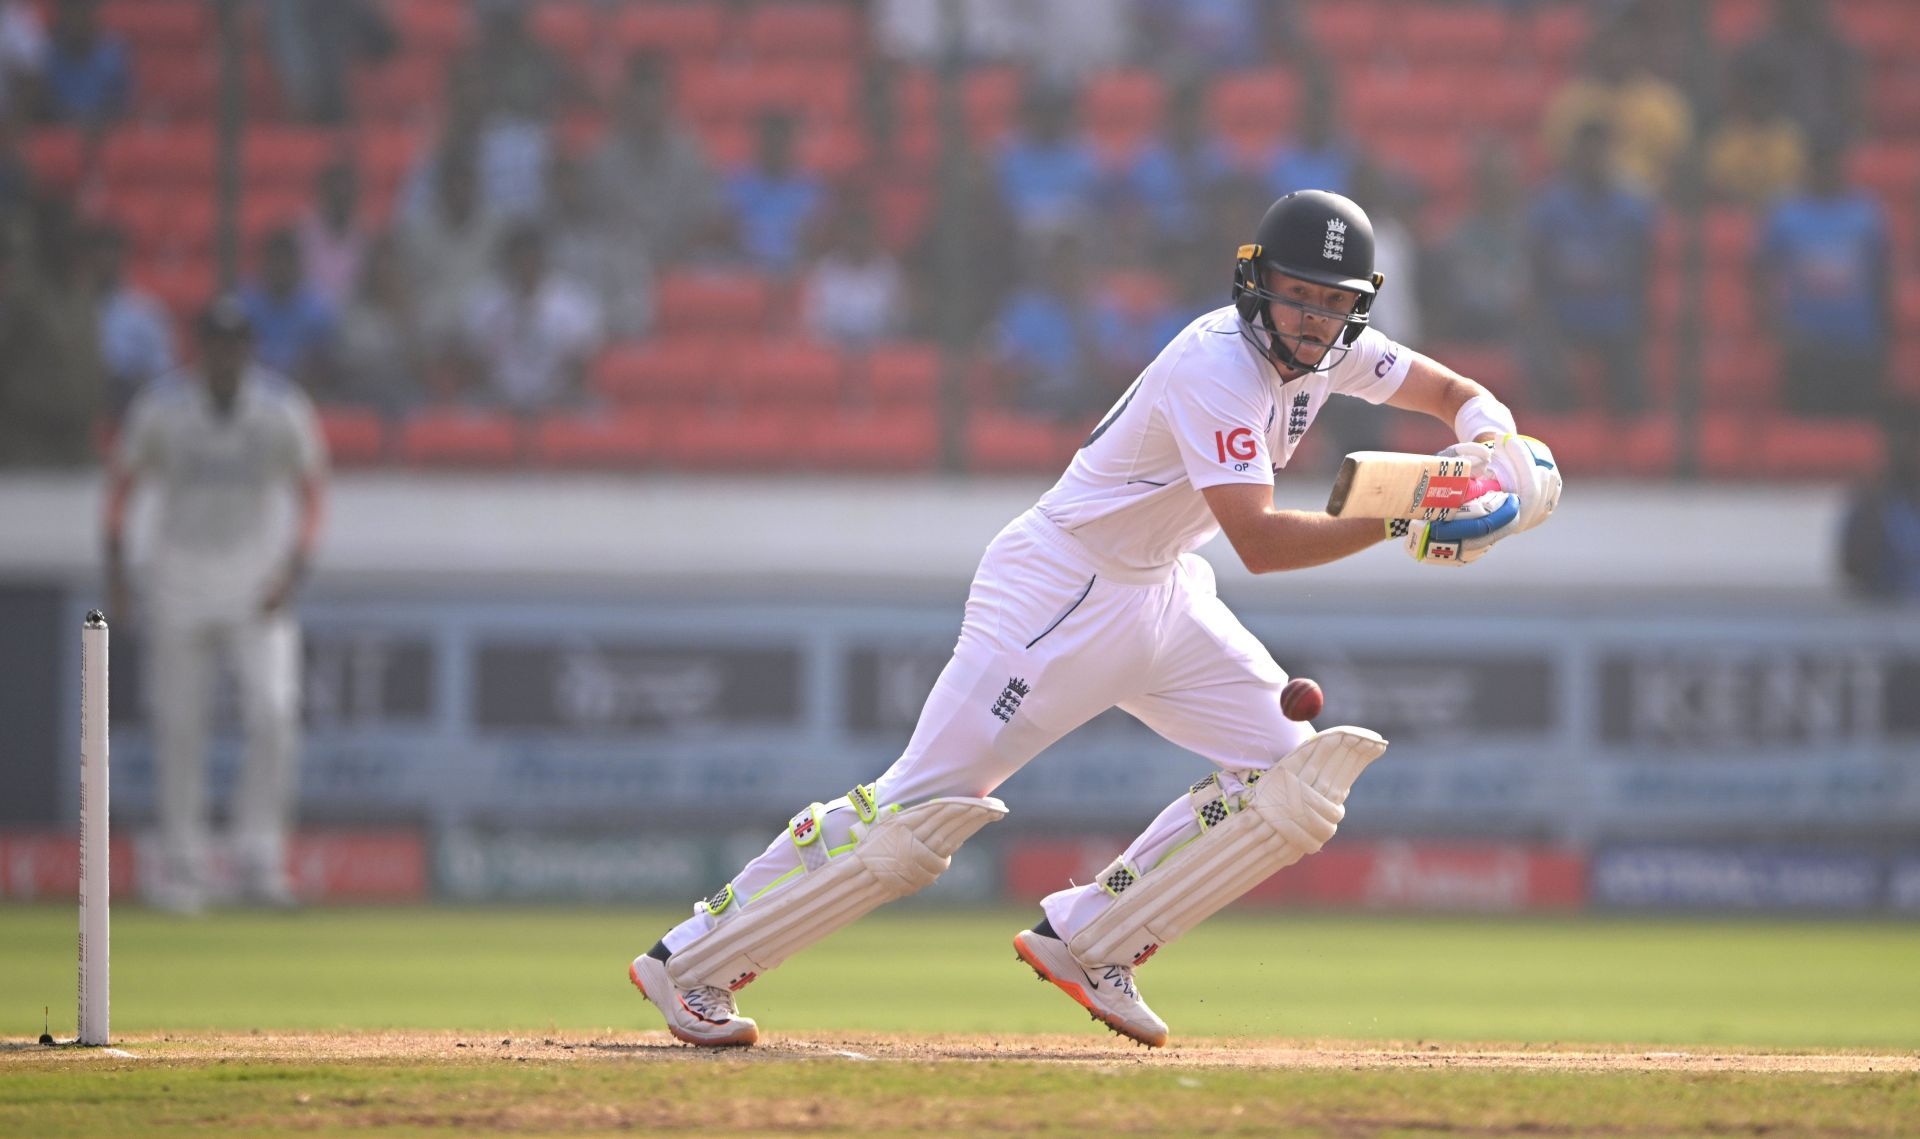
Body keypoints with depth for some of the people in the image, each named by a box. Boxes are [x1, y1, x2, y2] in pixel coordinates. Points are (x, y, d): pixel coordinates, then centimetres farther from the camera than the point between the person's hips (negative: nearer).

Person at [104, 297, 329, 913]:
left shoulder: (283, 409, -8)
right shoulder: (160, 407, -9)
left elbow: (312, 490, 0)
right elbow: (121, 480, 3)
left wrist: (295, 567, -12)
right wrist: (114, 562, -6)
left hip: (259, 581, 0)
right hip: (179, 578, 0)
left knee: (274, 712, -16)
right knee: (178, 724, 3)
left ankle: (259, 860, -8)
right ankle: (182, 867, 15)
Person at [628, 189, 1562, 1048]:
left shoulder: (1334, 350, 0)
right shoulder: (1218, 364, -26)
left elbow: (1458, 392, 13)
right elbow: (1258, 542, -33)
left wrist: (1493, 443, -10)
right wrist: (1399, 523, -37)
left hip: (1163, 595, 9)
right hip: (1057, 592, -9)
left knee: (1292, 779, -3)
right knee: (919, 809, -13)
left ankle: (1085, 941, 5)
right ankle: (693, 961, -3)